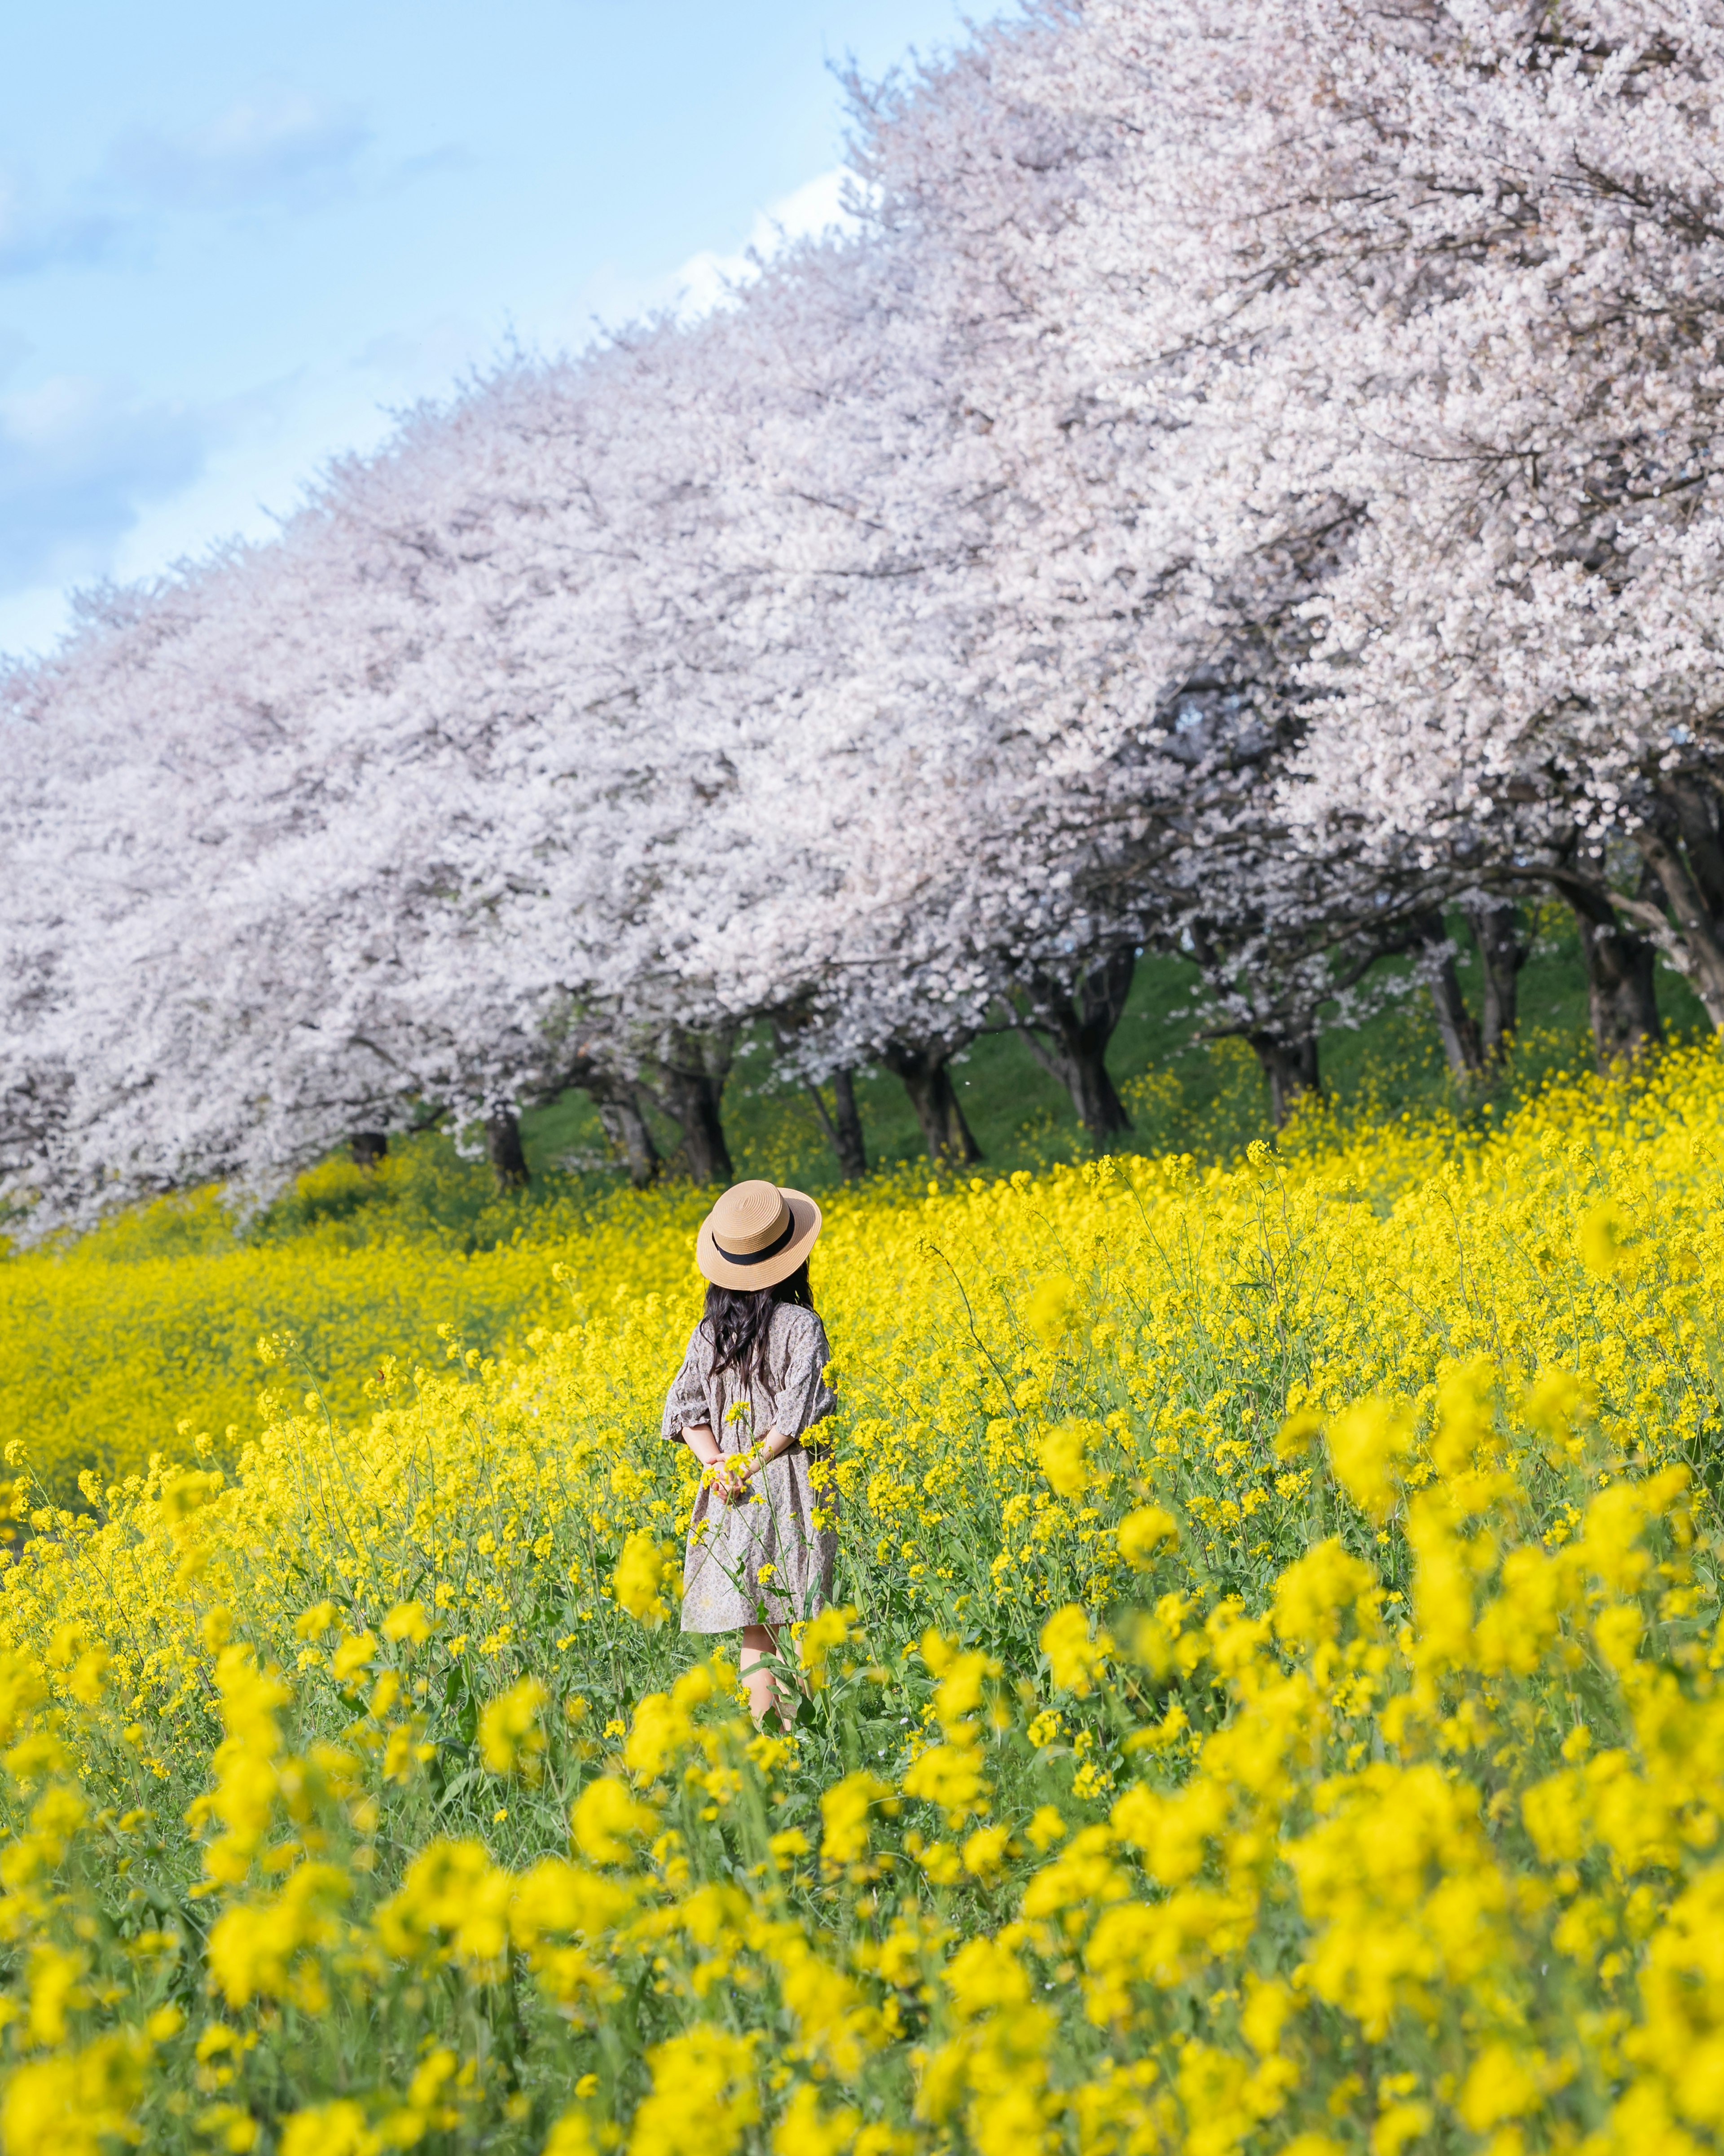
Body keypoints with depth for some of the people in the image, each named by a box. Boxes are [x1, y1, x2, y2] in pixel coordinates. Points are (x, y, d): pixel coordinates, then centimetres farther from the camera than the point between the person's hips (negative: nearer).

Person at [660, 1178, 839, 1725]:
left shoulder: (709, 1333, 6)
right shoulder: (801, 1326, -8)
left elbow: (685, 1408, 1)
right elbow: (798, 1411, -17)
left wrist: (718, 1464, -8)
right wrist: (756, 1464, -12)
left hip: (730, 1498, 4)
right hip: (789, 1494, -4)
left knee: (753, 1634, 6)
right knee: (795, 1630, -2)